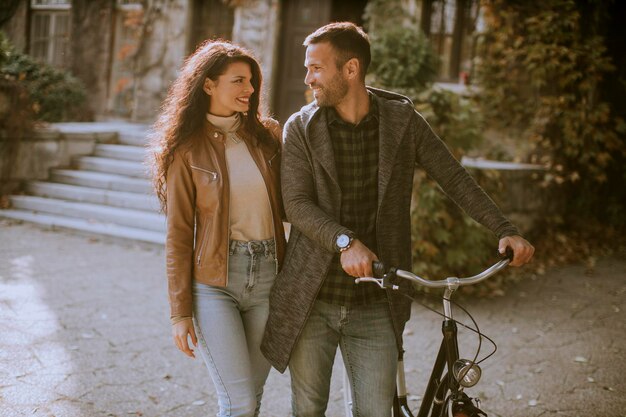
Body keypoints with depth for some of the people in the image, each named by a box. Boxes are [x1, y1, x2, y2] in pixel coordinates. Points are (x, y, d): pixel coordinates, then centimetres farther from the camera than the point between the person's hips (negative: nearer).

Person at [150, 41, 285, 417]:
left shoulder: (268, 135, 7)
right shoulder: (187, 151, -3)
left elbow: (287, 206, 13)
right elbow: (179, 237, -2)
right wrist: (180, 312, -5)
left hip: (268, 276, 4)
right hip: (214, 282, -3)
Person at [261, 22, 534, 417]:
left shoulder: (402, 119, 0)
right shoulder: (301, 128, -2)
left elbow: (454, 178, 3)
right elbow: (297, 204, -11)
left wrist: (505, 230, -8)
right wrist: (345, 241, -28)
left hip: (376, 306, 0)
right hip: (312, 301, 1)